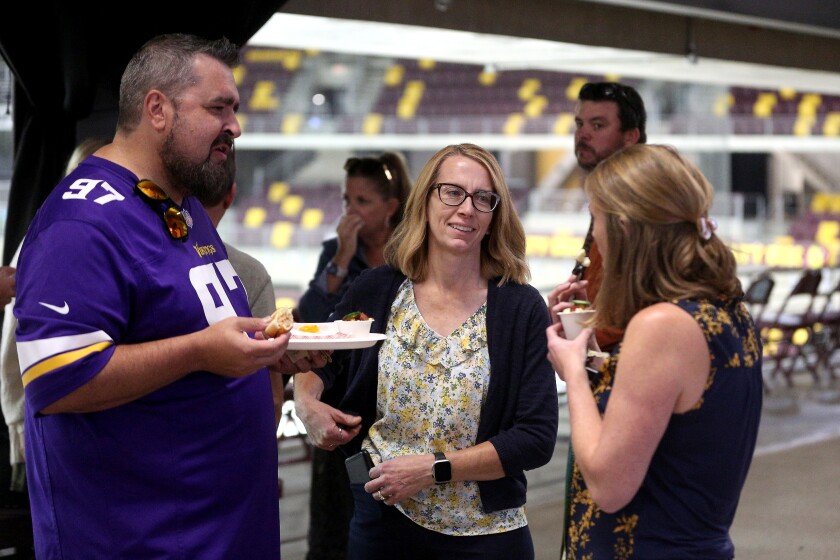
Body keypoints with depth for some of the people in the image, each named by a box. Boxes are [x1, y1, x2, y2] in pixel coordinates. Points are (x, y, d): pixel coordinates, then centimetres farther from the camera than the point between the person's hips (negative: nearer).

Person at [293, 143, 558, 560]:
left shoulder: (522, 309, -10)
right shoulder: (377, 290, -2)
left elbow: (537, 439, -12)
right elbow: (321, 356, 15)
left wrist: (434, 468, -17)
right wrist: (306, 404, -5)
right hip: (380, 522, 2)